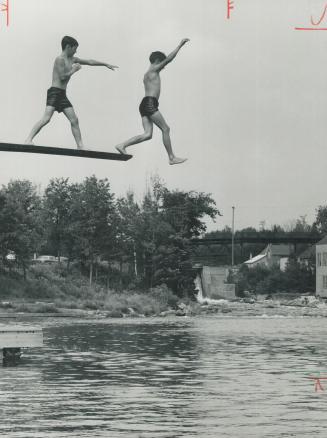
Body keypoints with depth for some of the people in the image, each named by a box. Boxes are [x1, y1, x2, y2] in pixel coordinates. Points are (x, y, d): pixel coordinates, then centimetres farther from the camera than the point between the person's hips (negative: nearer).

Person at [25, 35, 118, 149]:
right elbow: (62, 77, -19)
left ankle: (80, 146, 5)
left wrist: (106, 64, 29)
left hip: (62, 95, 9)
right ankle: (28, 140, -23)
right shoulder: (60, 59, -8)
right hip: (54, 92, -9)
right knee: (46, 118, -21)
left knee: (74, 120, 4)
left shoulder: (72, 59, 17)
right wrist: (74, 70, -5)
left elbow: (89, 62, 24)